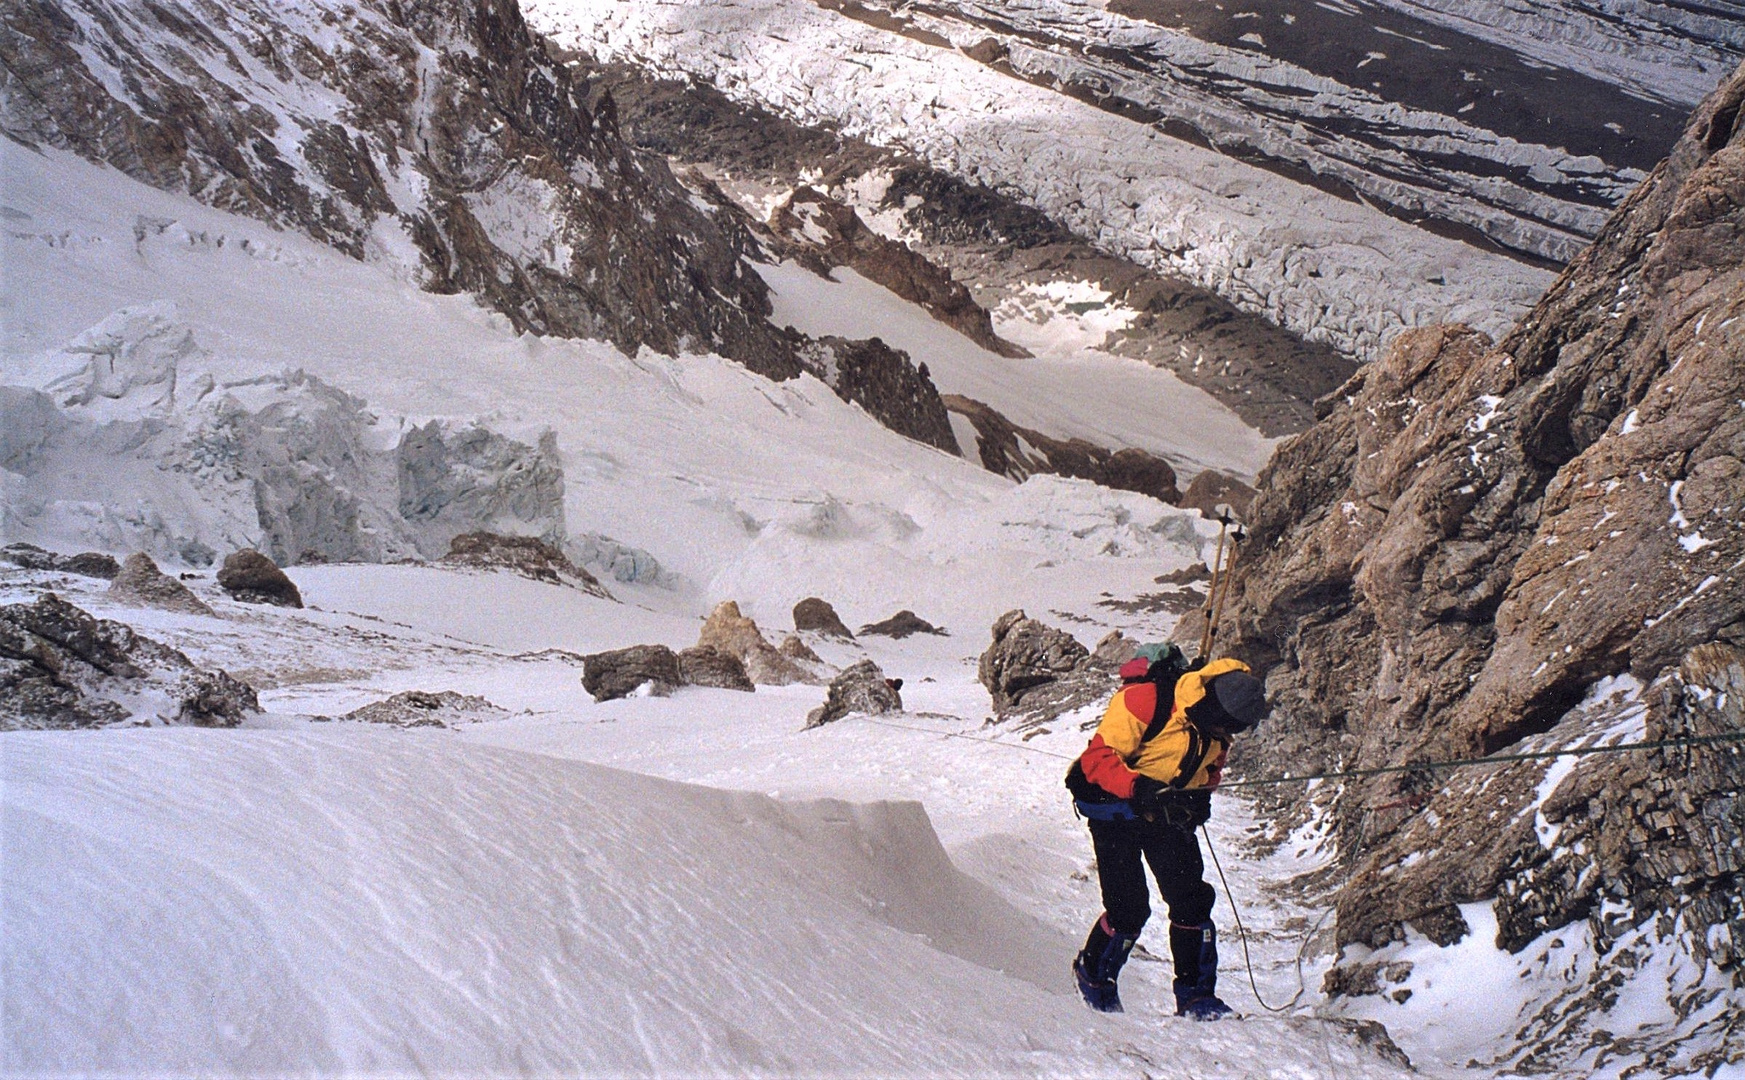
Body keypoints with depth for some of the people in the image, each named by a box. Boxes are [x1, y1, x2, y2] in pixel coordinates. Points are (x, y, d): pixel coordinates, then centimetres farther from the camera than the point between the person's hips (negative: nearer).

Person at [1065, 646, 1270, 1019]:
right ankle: (1093, 973, 20)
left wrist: (1200, 797, -7)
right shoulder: (1145, 702, -29)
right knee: (1130, 907, -8)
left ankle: (1196, 995, 9)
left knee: (1192, 897, -3)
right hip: (1115, 806, -6)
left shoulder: (1217, 723, -6)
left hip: (1169, 815, 6)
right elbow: (1097, 758, -27)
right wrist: (1144, 791, -39)